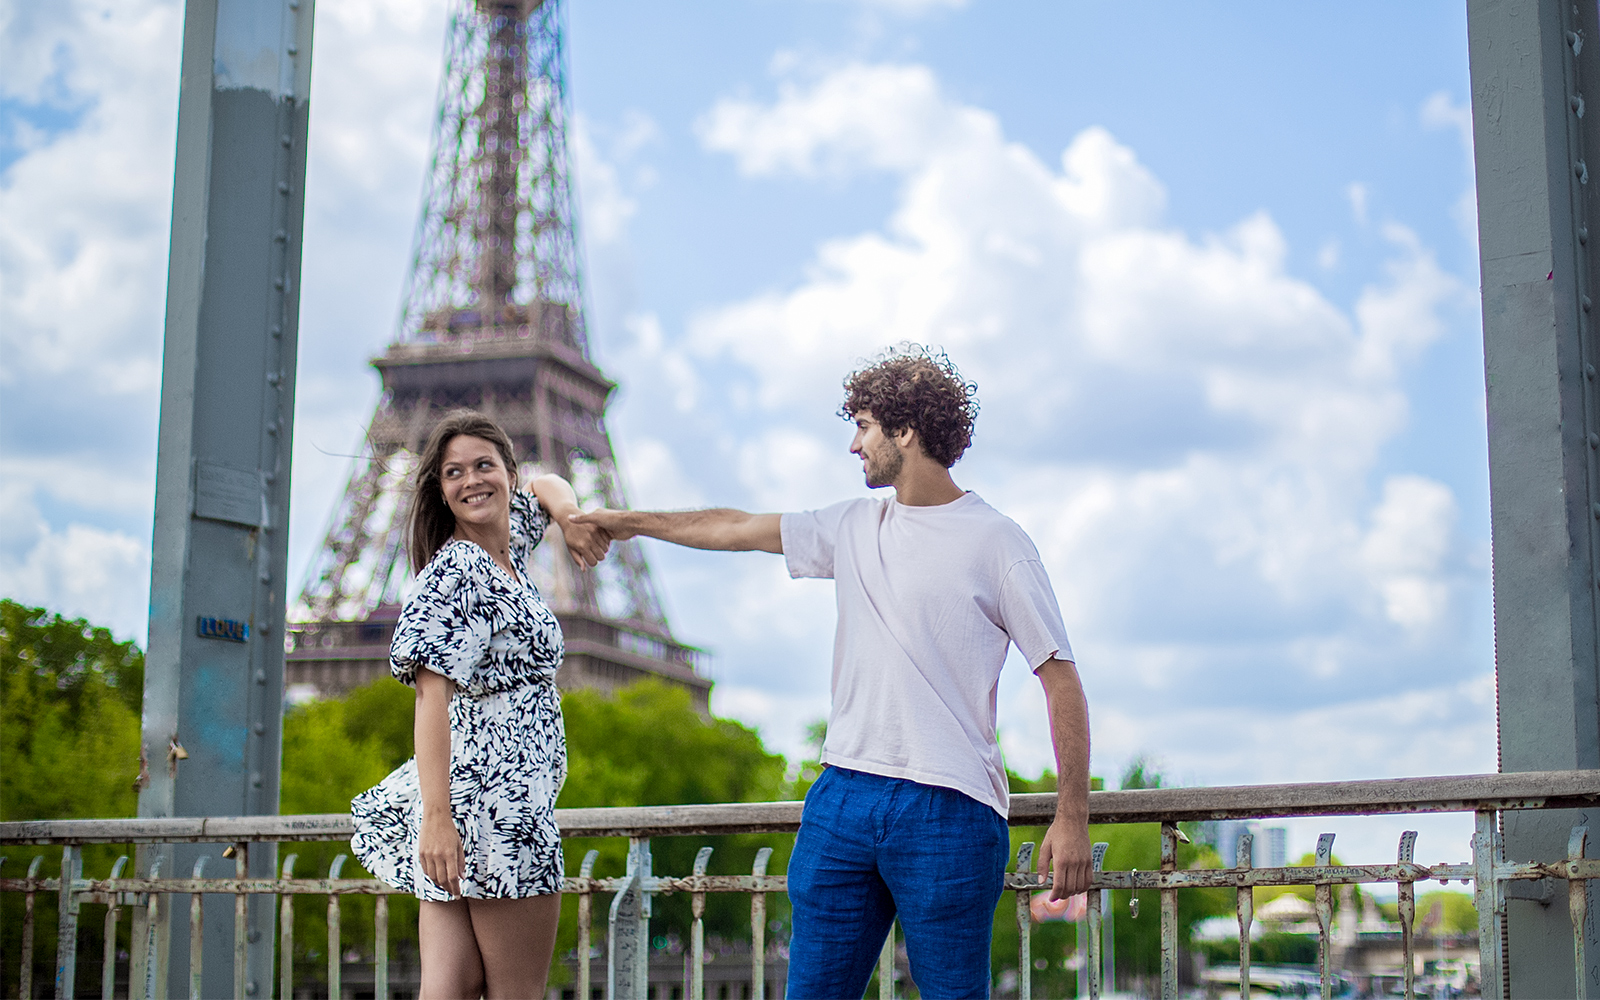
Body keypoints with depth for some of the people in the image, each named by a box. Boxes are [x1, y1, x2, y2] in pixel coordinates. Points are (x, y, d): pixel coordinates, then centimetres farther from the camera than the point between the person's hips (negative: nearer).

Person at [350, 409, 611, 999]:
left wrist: (569, 519, 8)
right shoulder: (455, 571, -11)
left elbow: (547, 485, 33)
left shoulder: (509, 544, 14)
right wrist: (437, 817, -28)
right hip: (491, 798, -8)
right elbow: (432, 691, -20)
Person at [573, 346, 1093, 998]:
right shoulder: (854, 527, 14)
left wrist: (1072, 820, -9)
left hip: (948, 809, -5)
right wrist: (633, 522, 35)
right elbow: (739, 529, 28)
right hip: (843, 798, 6)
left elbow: (1060, 679, -4)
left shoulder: (996, 543, -3)